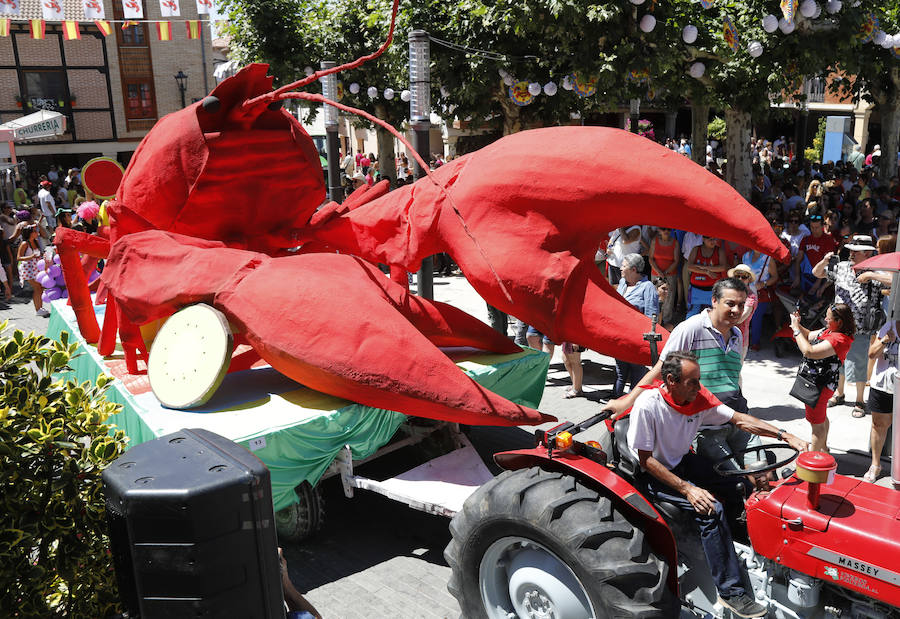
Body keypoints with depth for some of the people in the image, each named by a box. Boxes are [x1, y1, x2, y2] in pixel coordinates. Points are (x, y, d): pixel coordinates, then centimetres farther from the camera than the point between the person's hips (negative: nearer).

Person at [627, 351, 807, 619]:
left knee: (744, 485, -9)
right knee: (711, 510, -25)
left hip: (684, 461, 7)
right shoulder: (647, 405, -27)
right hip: (654, 474, -7)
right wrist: (687, 489, -27)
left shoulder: (698, 397, -9)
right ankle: (730, 591, -15)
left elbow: (739, 420, -3)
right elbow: (646, 459, -22)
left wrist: (785, 436, -12)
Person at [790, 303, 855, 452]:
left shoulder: (839, 339, -29)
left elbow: (809, 352, -35)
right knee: (821, 418, 28)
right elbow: (810, 336, 17)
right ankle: (823, 447, 48)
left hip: (820, 384, -10)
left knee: (817, 423, 4)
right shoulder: (829, 331, 1)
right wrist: (799, 325, -2)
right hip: (820, 382, 11)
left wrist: (796, 329, -28)